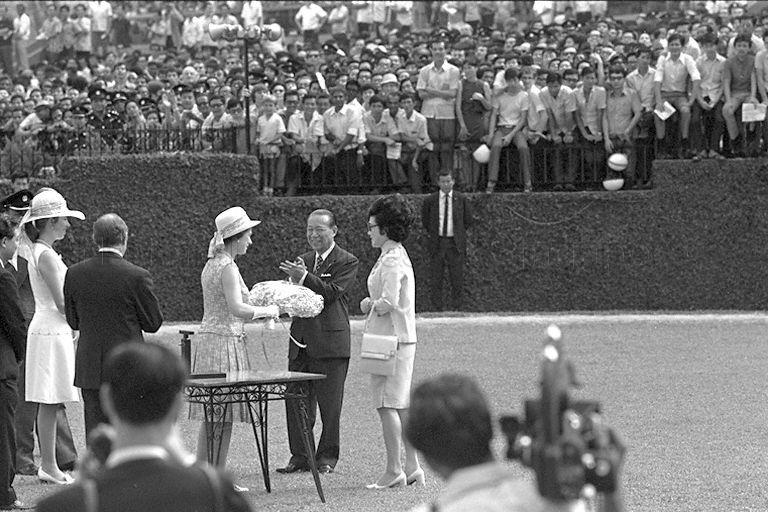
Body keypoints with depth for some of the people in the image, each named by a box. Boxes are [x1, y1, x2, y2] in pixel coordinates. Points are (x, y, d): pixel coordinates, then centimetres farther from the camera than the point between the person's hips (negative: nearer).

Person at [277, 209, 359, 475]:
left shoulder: (347, 262, -2)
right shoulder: (304, 260, 17)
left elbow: (331, 293, -15)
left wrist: (303, 277, -24)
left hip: (331, 341, -6)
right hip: (301, 341, 6)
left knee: (330, 404, 0)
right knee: (296, 400, 5)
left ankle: (327, 457, 11)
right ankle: (299, 456, 13)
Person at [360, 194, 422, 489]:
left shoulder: (392, 260, -15)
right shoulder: (396, 255, 17)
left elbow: (389, 302, -23)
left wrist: (371, 305, -5)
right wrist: (372, 303, 5)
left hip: (391, 339, -10)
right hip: (401, 338, 10)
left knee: (387, 404, -7)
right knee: (401, 405, 12)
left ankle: (394, 471, -6)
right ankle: (412, 468, 14)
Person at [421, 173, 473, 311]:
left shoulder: (461, 199, 1)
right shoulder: (430, 200, 1)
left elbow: (469, 219, 13)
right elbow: (425, 218, 17)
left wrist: (459, 233, 11)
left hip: (455, 243, 0)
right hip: (437, 242, 0)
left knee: (457, 277, 1)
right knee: (436, 278, -1)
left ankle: (456, 307, 9)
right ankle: (437, 309, 5)